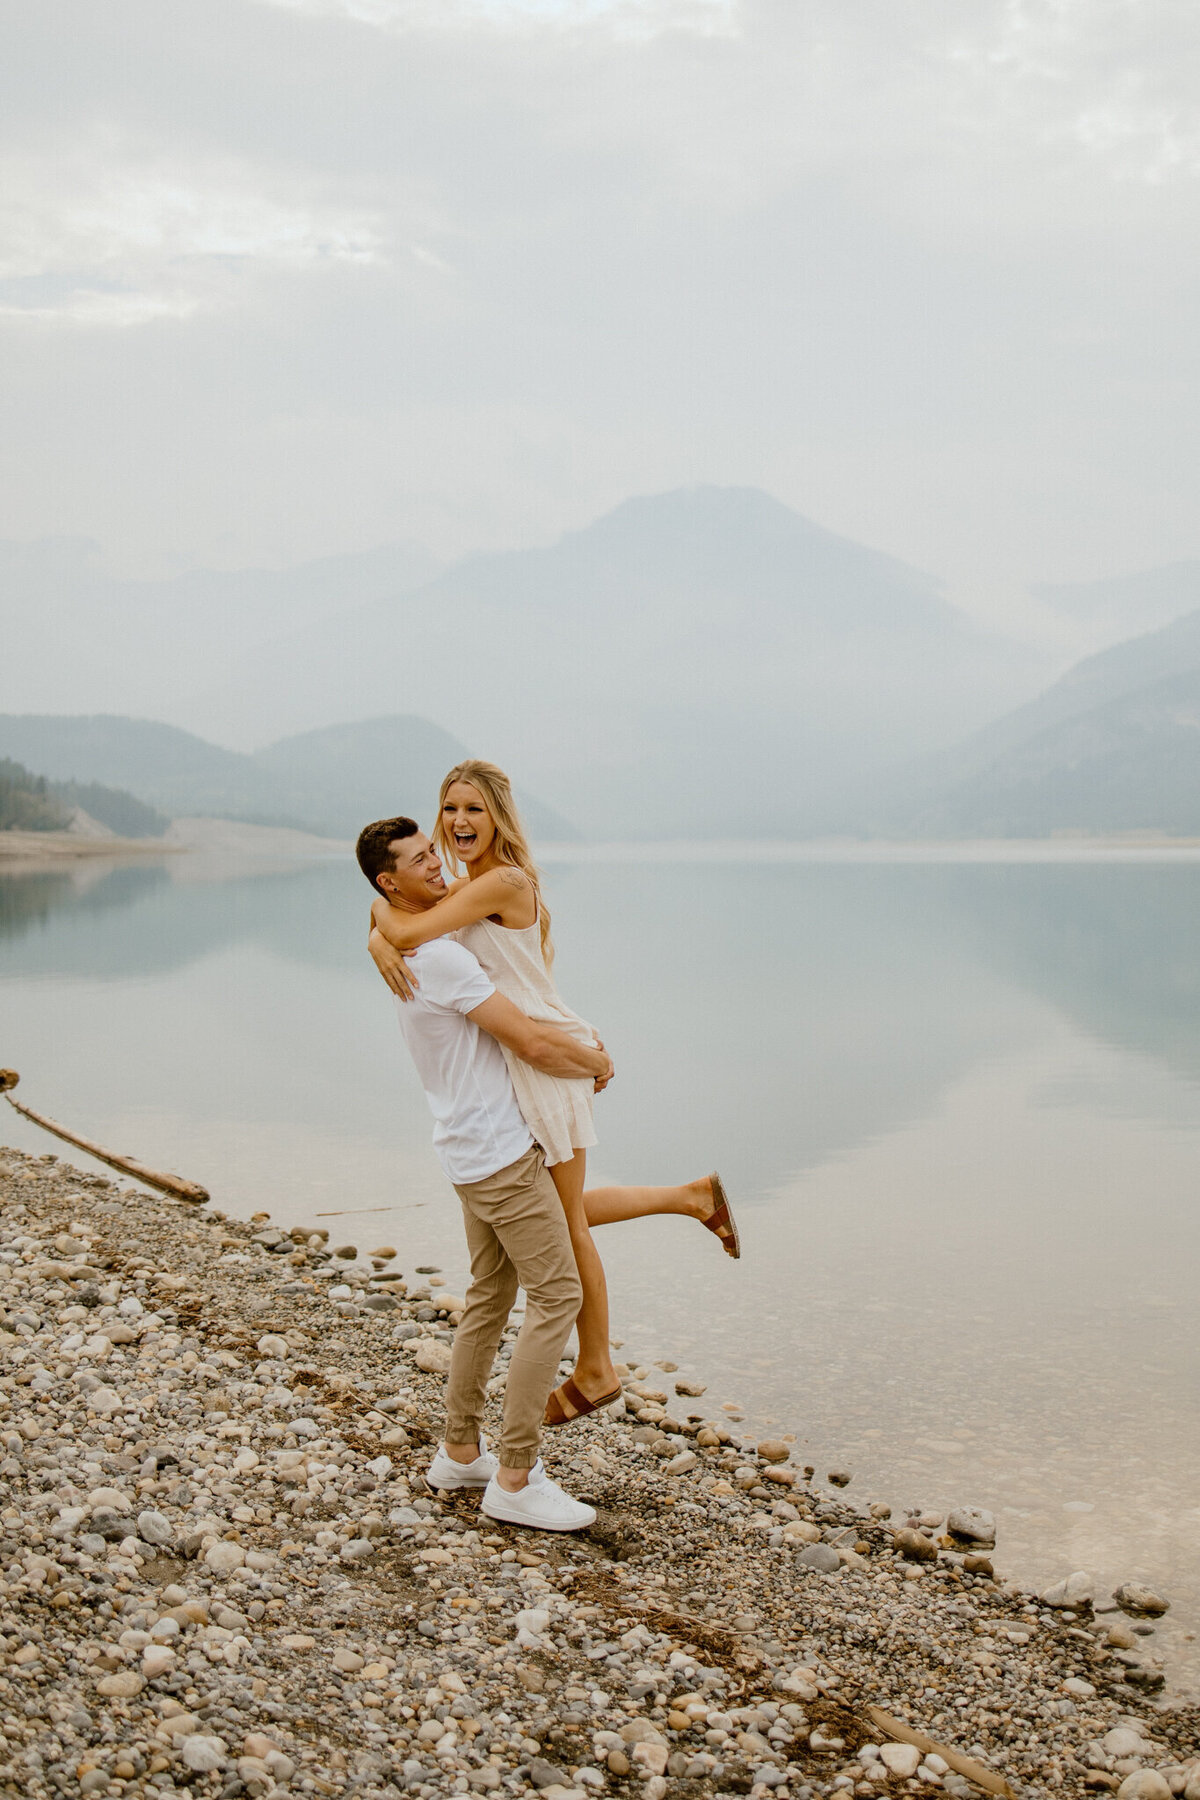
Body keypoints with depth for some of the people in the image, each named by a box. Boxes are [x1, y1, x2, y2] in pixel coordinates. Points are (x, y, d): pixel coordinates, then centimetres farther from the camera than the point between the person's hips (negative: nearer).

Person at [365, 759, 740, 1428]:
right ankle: (694, 1197, 33)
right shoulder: (467, 889, 11)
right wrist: (380, 945, -17)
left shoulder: (505, 881, -18)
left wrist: (382, 904, -4)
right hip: (516, 1065, 10)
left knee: (562, 1222, 5)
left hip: (547, 1058, -10)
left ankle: (595, 1371, 21)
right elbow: (390, 932, 6)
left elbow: (407, 931, -25)